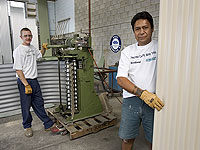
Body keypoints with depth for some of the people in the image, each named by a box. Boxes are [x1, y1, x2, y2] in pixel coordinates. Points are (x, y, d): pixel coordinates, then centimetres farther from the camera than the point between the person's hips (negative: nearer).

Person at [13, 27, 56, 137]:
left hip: (34, 80, 7)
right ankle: (27, 126, 26)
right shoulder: (18, 51, -13)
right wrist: (26, 85, -21)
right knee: (26, 106, 6)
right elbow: (18, 70, -17)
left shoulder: (32, 47, 10)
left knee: (39, 103, 13)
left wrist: (43, 49, 12)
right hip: (24, 81, -7)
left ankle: (48, 124, 23)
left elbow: (40, 55, 33)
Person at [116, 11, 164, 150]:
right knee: (127, 139, 14)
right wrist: (143, 93, -17)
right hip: (131, 100, 2)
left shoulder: (160, 47, 2)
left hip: (155, 101, -1)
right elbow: (121, 79, -5)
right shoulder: (127, 51, 6)